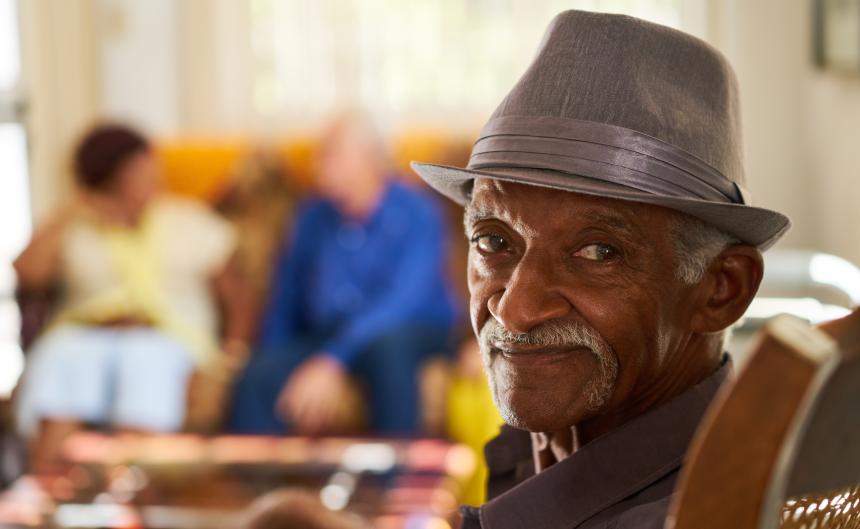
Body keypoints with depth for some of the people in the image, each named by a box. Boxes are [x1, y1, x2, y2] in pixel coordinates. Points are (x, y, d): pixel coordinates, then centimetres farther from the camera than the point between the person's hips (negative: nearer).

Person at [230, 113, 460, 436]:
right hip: (325, 334, 4)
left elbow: (403, 302, -25)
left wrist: (332, 362, -35)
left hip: (411, 335, -4)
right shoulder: (313, 216, 5)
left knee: (386, 342, -39)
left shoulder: (416, 215, -11)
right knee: (258, 377, -25)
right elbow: (285, 300, 13)